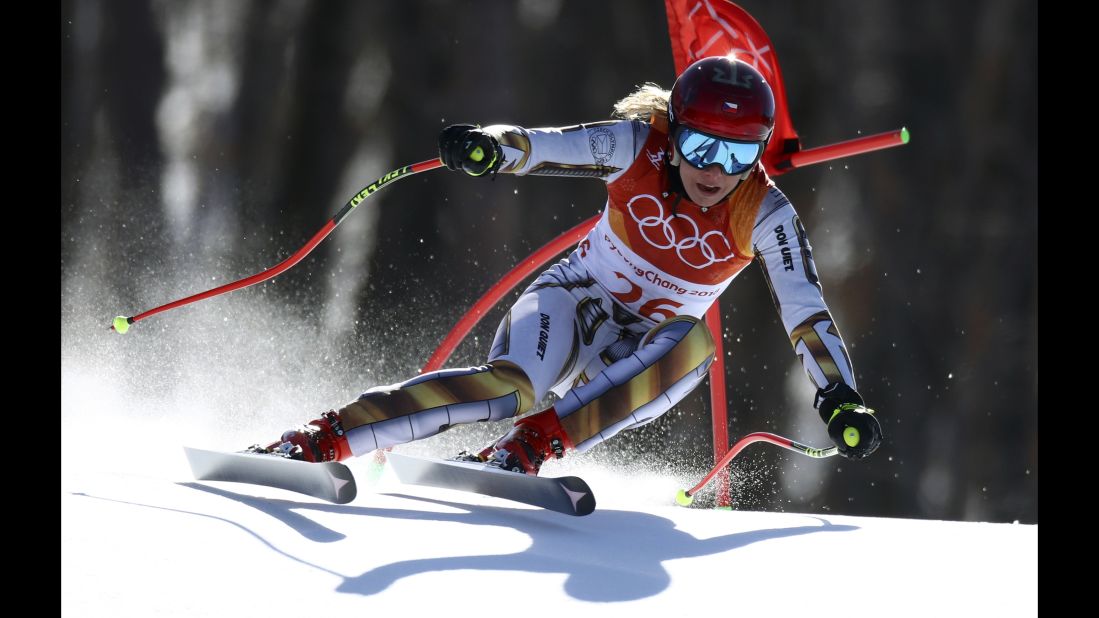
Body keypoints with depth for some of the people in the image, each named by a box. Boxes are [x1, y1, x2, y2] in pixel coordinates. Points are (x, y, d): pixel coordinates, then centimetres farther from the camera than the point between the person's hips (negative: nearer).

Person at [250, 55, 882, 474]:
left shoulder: (764, 214, -16)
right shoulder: (636, 149, -18)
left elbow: (807, 311, -17)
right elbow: (545, 146, -28)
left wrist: (841, 397, -29)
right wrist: (491, 146, -50)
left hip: (641, 353, 2)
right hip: (574, 299, -2)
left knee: (693, 345, -34)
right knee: (514, 384, -34)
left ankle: (528, 447, -37)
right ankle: (319, 440, -39)